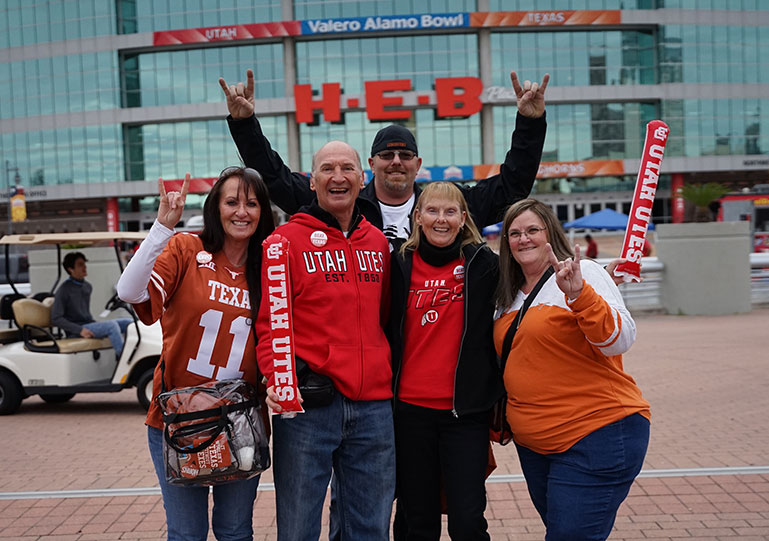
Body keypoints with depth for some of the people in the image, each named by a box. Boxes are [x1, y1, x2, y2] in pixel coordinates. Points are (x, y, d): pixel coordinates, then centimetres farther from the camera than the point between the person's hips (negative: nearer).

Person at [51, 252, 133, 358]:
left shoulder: (87, 287, 15)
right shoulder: (64, 289, -9)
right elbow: (56, 318, -13)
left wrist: (94, 322, 10)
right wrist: (80, 330, -21)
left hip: (90, 324, 8)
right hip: (75, 332, -8)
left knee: (128, 322, -5)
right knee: (111, 325, -30)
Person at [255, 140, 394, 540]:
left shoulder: (378, 242, 13)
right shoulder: (287, 239, -2)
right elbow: (268, 322, -5)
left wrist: (385, 377, 10)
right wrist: (275, 378, -19)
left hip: (373, 406, 4)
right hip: (305, 404, -4)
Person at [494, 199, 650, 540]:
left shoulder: (584, 274, -7)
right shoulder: (510, 295, 13)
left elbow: (619, 340, -19)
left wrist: (579, 294, -33)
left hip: (597, 436, -7)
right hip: (534, 443, 7)